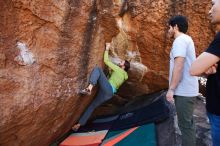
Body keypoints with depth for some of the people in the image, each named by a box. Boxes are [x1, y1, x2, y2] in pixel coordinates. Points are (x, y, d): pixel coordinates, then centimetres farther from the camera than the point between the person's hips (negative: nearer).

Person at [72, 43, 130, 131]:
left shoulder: (118, 69, 3)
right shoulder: (123, 75, 25)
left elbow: (106, 61, 3)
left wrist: (107, 49, 14)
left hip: (108, 88, -8)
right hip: (109, 93, 8)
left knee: (97, 69, -13)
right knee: (92, 106, 11)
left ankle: (89, 88, -36)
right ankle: (79, 124, 13)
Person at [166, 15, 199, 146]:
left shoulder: (180, 40, -14)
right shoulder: (186, 39, 18)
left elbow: (178, 66, -23)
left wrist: (171, 89, -20)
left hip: (183, 90, -10)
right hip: (187, 89, 10)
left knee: (185, 124, -4)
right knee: (188, 122, 16)